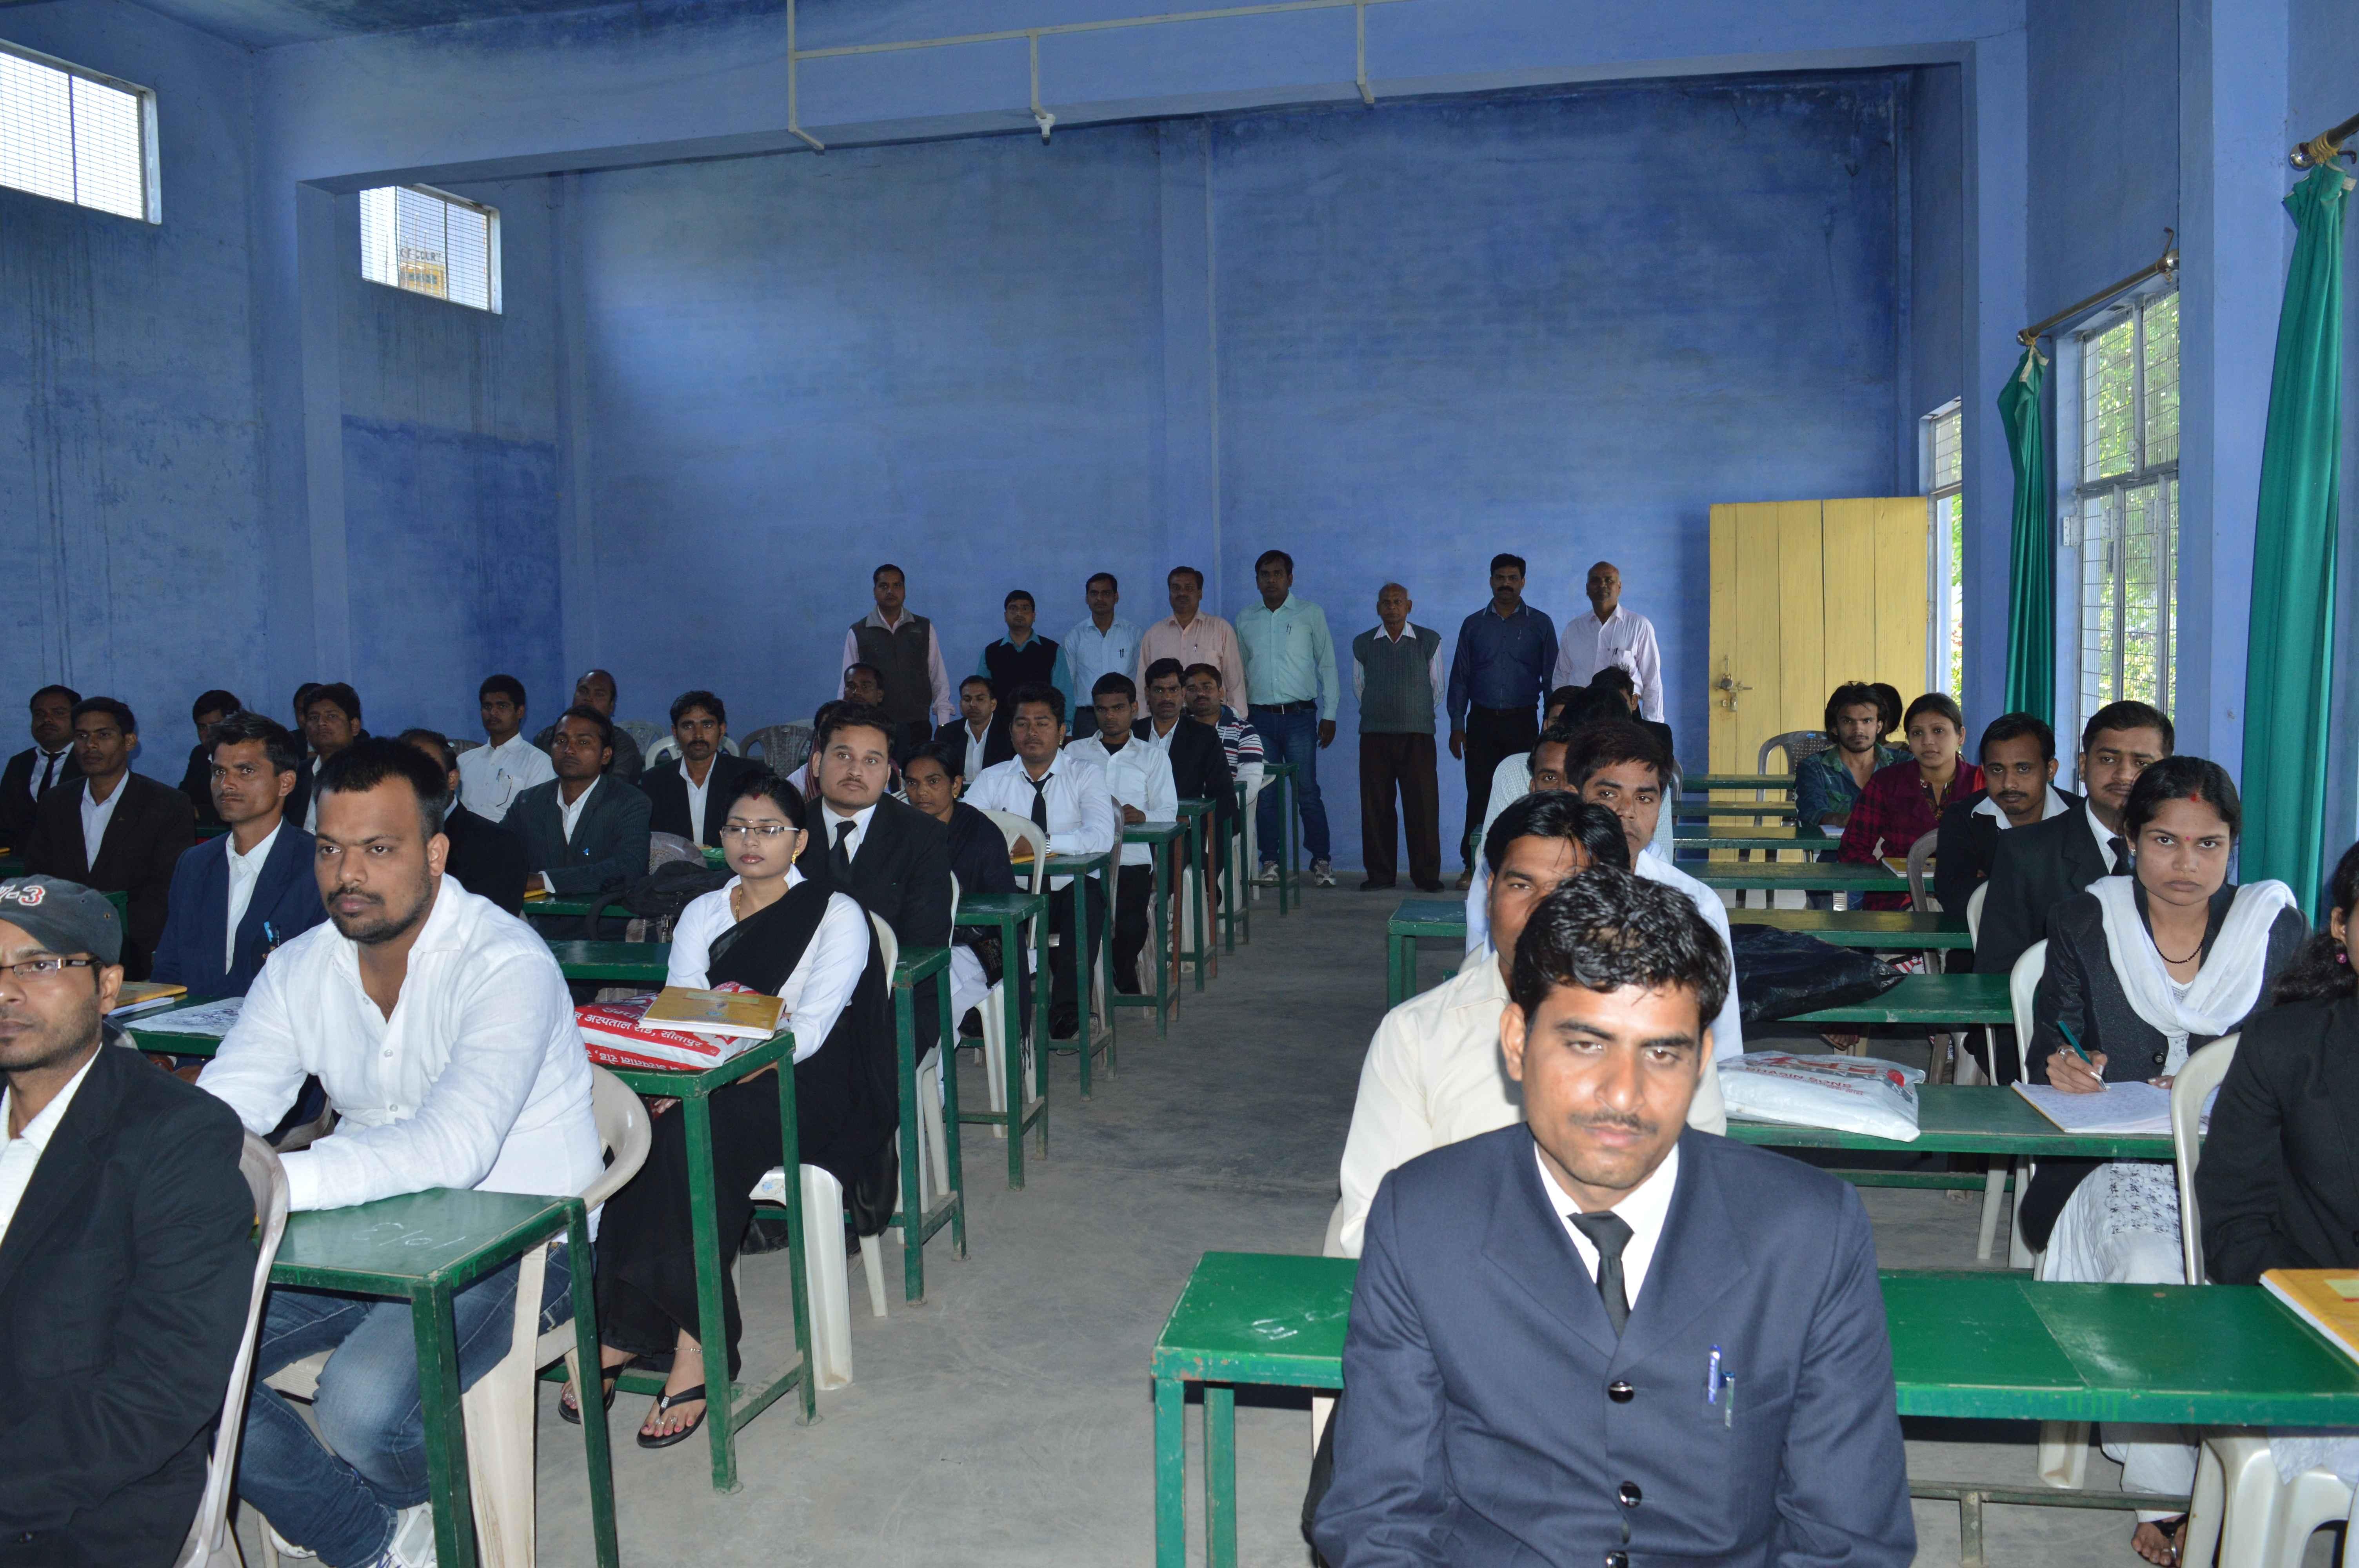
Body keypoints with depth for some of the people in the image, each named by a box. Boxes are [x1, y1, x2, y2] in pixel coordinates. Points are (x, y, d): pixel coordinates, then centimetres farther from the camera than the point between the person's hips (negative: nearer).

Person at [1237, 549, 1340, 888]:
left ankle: (1321, 861, 4)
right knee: (1265, 794, 3)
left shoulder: (1311, 614, 4)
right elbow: (1239, 671, 16)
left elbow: (1327, 665, 5)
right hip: (1259, 717, 3)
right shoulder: (1245, 621, 11)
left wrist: (1329, 716, 0)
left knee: (1307, 791, -5)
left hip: (1299, 716, -3)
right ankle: (1270, 863, 11)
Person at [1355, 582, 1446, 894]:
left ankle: (1427, 875, 4)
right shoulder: (1363, 644, 8)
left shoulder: (1430, 641, 6)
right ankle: (1380, 874, 10)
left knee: (1423, 806, -3)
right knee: (1376, 807, 1)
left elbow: (1437, 689, 13)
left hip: (1417, 736, -1)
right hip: (1375, 736, 1)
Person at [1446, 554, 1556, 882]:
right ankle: (1472, 866, 2)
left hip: (1522, 722, -1)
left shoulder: (1540, 624, 7)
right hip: (1482, 722, 1)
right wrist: (1457, 726, 2)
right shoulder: (1474, 624, 10)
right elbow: (1459, 679, 10)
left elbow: (1552, 678, 7)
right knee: (1478, 795, -3)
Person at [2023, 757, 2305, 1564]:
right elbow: (2052, 1049, 8)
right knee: (2148, 1266, -31)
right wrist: (2068, 1070, -17)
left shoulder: (2274, 924, 10)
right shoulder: (2086, 922, 8)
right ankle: (2161, 1491, -18)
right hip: (2116, 1159, -1)